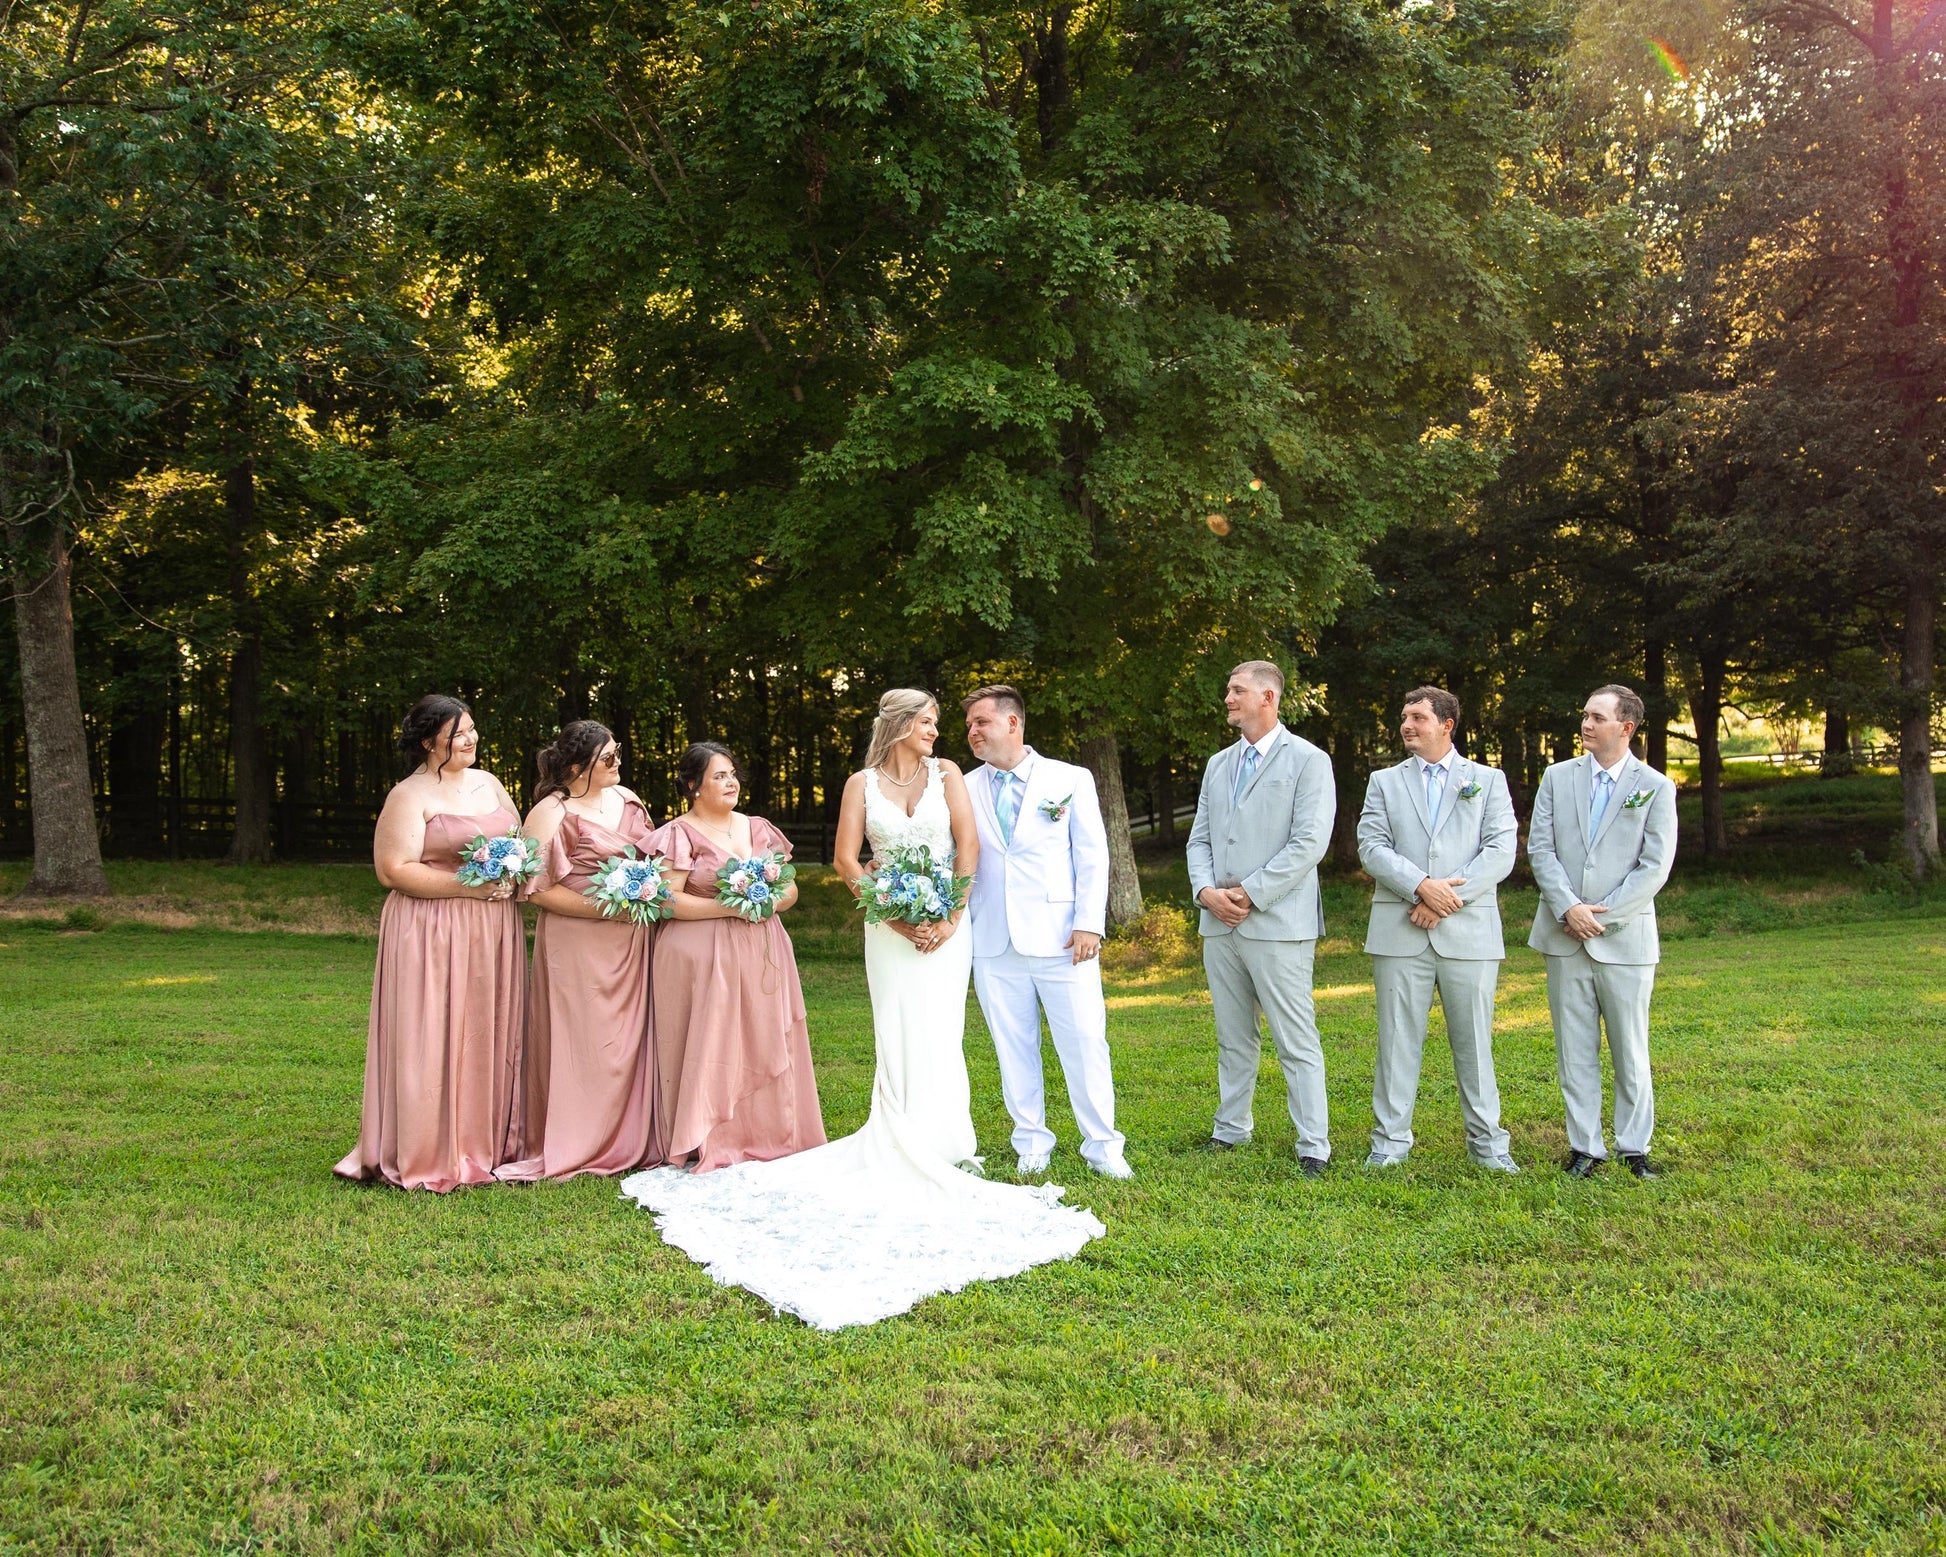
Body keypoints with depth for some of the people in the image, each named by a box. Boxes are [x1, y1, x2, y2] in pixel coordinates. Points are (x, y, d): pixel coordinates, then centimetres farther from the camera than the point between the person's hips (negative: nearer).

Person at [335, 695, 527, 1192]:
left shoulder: (488, 783, 14)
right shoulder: (410, 796, -7)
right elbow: (393, 870, -14)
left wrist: (513, 875, 0)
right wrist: (469, 885, -18)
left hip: (494, 931, 7)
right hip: (433, 935, -6)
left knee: (490, 1036, 9)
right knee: (432, 1041, -4)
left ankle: (487, 1143, 18)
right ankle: (428, 1157, 3)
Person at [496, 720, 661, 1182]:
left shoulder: (625, 798, 12)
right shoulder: (551, 814, -10)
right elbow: (538, 889, -13)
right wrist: (607, 908, -18)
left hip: (632, 943, 6)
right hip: (578, 945, -6)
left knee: (629, 1037, 7)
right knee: (583, 1043, -2)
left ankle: (627, 1141, 17)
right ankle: (575, 1148, 9)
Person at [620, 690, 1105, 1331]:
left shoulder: (945, 773, 5)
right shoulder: (862, 783, 4)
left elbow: (968, 846, -1)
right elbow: (846, 859, -2)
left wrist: (951, 915, -10)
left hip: (945, 921, 0)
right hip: (890, 924, 0)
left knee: (939, 1035, -3)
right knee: (897, 1038, -2)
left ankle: (943, 1150, 5)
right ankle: (903, 1154, 5)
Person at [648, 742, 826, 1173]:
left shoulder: (758, 829, 14)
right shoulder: (681, 835, -2)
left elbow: (791, 890, 15)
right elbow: (668, 901, -11)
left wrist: (770, 902, -8)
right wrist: (730, 907, -16)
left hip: (762, 954, 5)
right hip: (703, 957, -5)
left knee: (764, 1045, 4)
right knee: (710, 1048, -5)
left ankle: (766, 1136, 11)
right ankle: (707, 1147, 1)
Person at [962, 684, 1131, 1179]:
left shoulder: (1071, 780, 4)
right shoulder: (965, 790, 10)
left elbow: (1093, 856, 1)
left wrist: (1089, 923, -7)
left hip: (1060, 937, -2)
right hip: (994, 944, 2)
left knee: (1085, 1042, -1)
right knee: (1013, 1048, 7)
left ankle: (1101, 1145, 11)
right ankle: (1032, 1144, 20)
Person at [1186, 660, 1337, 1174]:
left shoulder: (1308, 761, -3)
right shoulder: (1218, 764, 17)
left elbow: (1309, 843, -12)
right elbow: (1200, 839, 16)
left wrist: (1250, 894, -15)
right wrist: (1206, 891, -4)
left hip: (1277, 921, -6)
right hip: (1220, 921, 6)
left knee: (1296, 1042, -5)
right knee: (1233, 1038, 14)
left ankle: (1313, 1146, 0)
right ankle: (1231, 1129, 24)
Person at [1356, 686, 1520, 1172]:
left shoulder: (1489, 780, 10)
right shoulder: (1384, 782, 13)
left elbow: (1501, 851, -2)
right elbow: (1372, 848, 0)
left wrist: (1449, 897, -13)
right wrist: (1422, 886, -16)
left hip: (1469, 931, -1)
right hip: (1400, 932, 1)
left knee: (1473, 1040, 5)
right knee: (1398, 1039, 3)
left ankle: (1487, 1143, 14)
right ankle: (1390, 1142, 10)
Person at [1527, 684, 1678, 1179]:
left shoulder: (1656, 787, 2)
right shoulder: (1558, 777, 8)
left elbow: (1655, 866, -5)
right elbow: (1539, 847, 2)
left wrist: (1603, 914, -13)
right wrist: (1568, 908, -12)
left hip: (1625, 938, -2)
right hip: (1564, 935, 2)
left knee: (1630, 1051, 5)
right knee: (1574, 1049, 6)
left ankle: (1635, 1147, 16)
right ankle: (1585, 1147, 14)